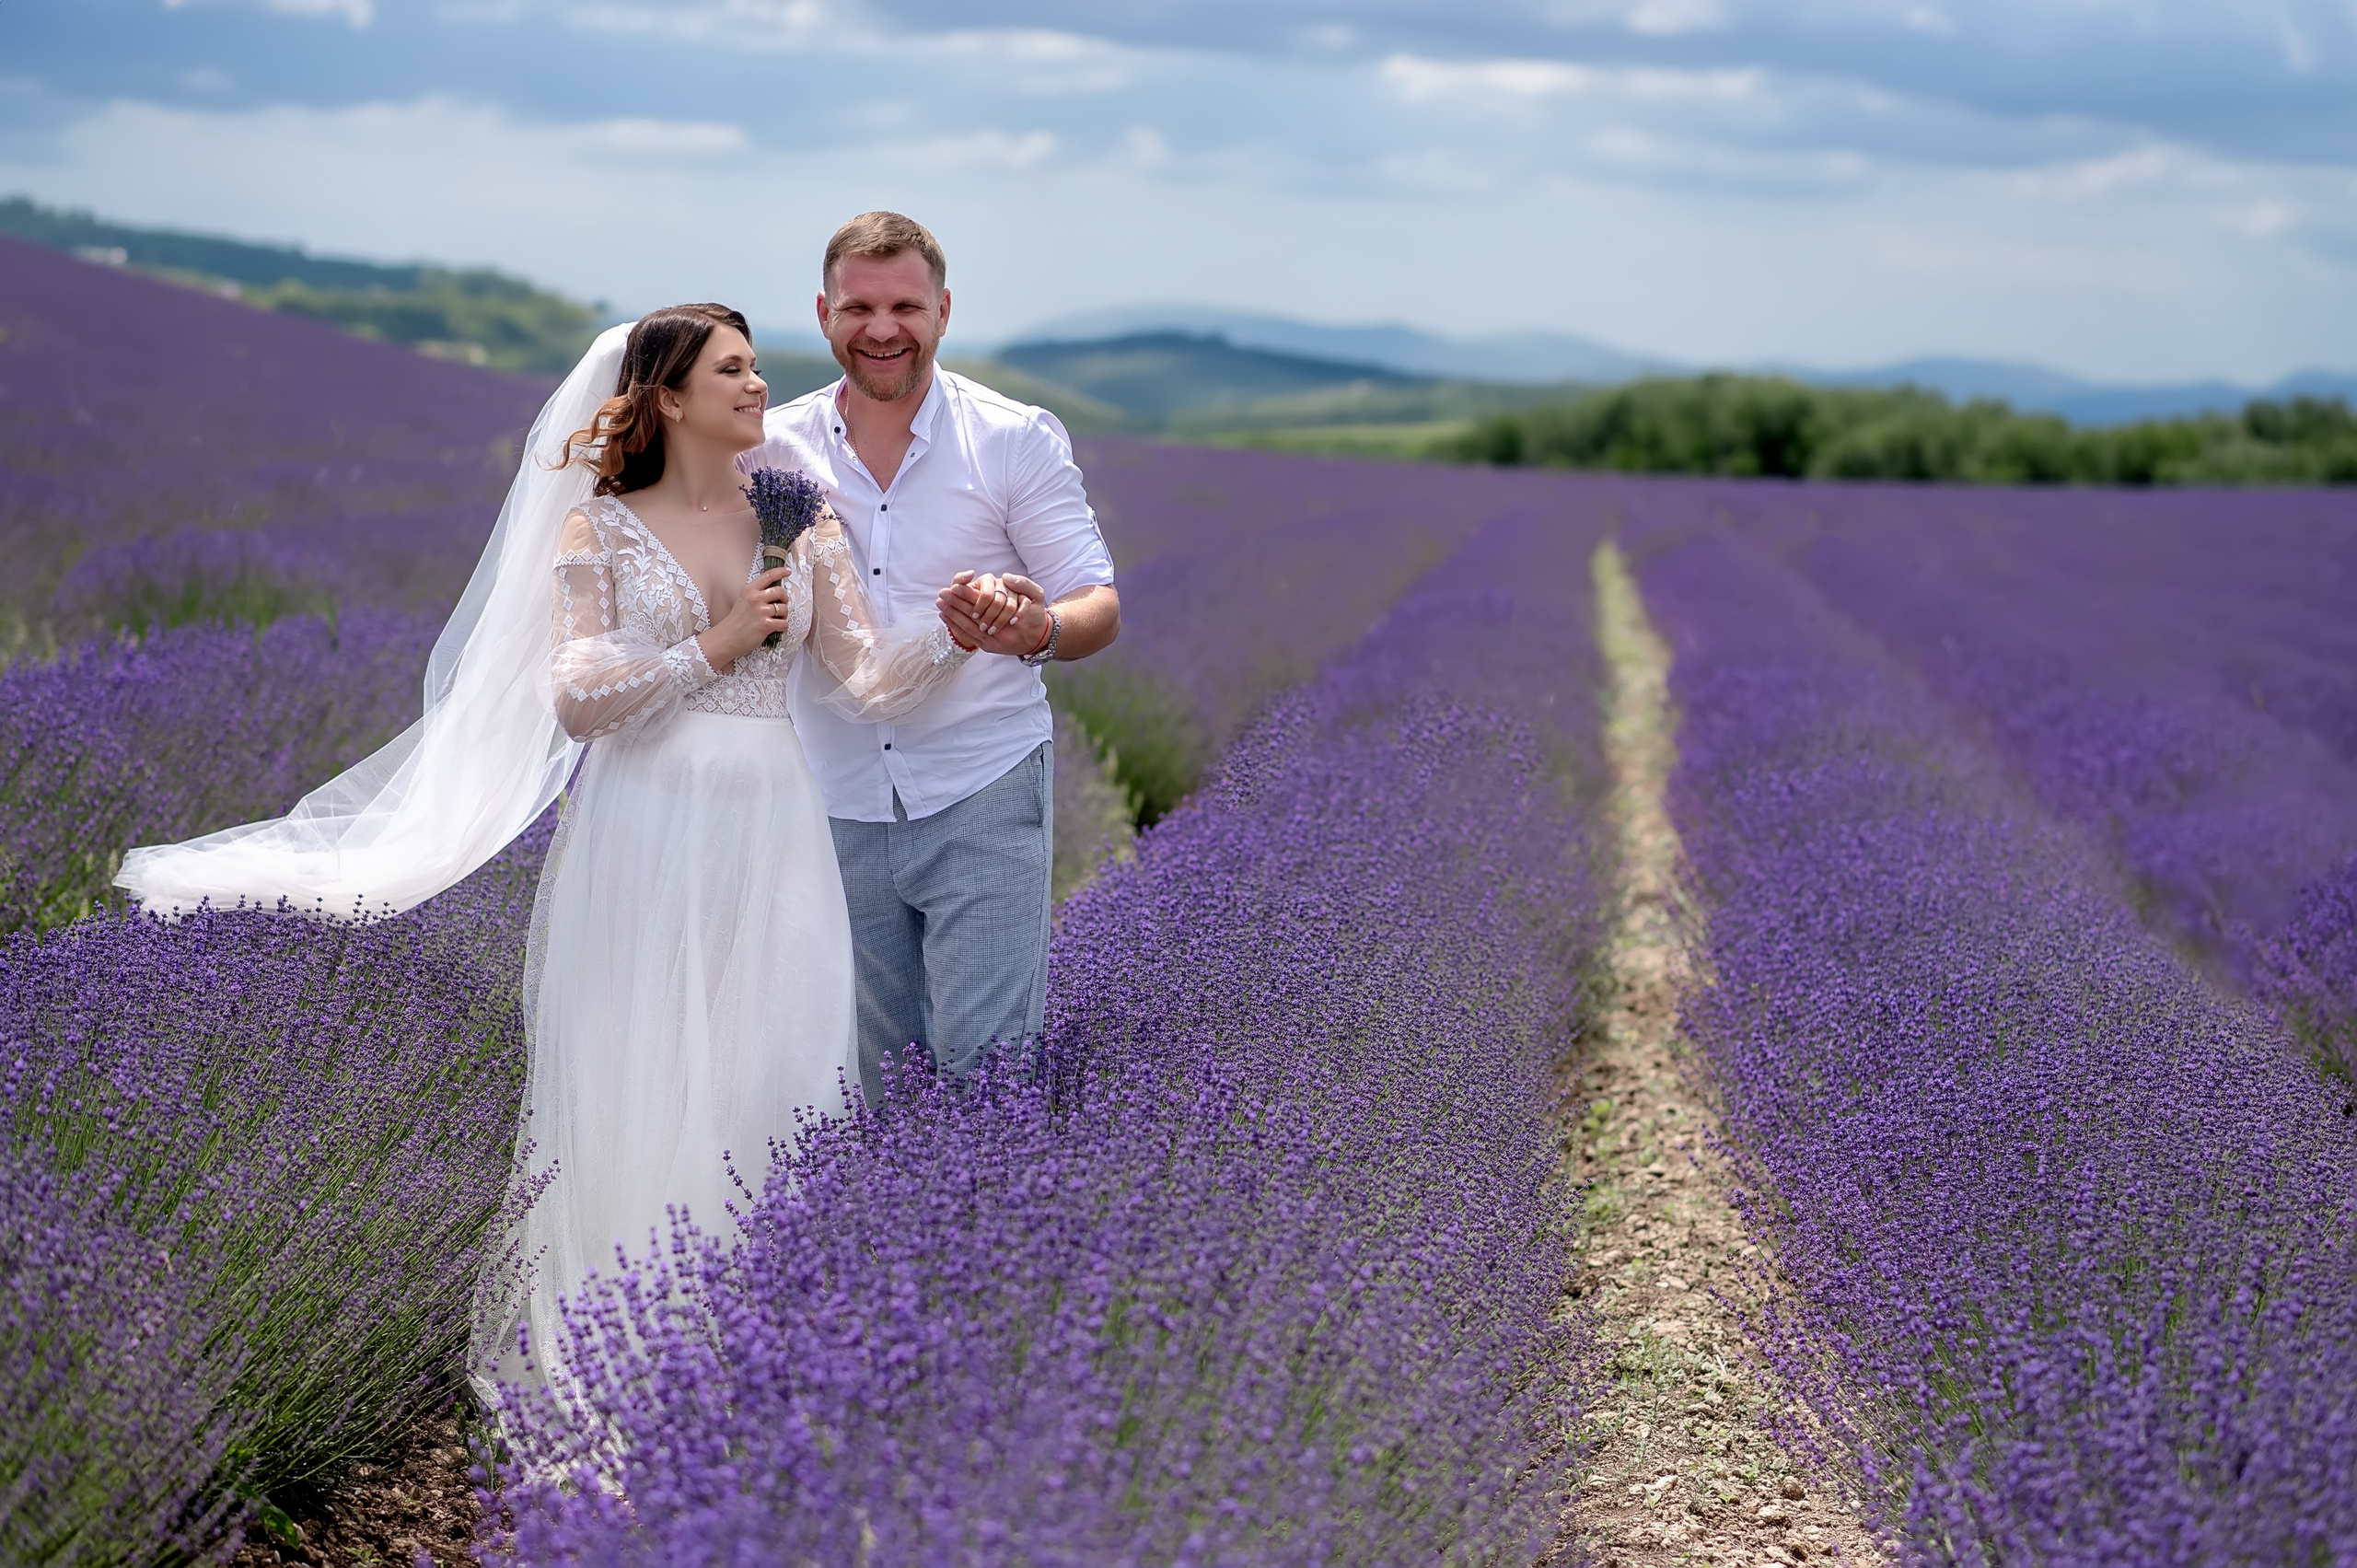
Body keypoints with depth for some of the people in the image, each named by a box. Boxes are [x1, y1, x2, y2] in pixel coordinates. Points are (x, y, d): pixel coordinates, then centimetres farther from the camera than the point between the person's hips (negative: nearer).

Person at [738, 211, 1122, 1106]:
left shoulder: (1017, 441, -4)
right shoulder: (771, 448, 3)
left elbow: (1099, 607, -5)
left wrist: (1040, 628, -28)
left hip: (981, 799, -3)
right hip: (837, 805, 3)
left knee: (984, 1065, -8)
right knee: (873, 1078, 12)